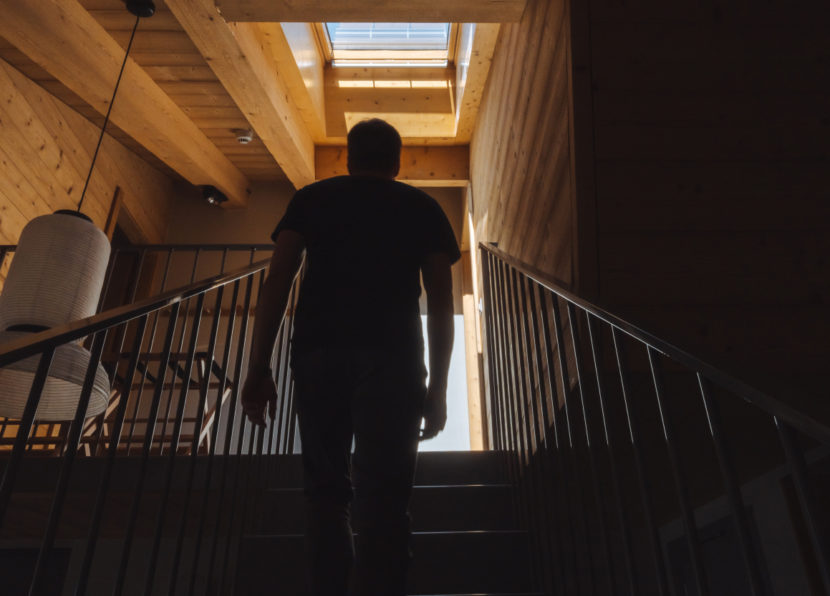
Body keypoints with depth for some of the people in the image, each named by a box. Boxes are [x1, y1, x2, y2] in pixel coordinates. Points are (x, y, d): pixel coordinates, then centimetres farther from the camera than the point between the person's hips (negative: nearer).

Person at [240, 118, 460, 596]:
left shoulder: (311, 198, 19)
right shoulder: (423, 207, 17)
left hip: (317, 353, 2)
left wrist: (259, 369, 5)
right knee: (384, 496, -3)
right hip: (391, 356, -1)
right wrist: (438, 385, 9)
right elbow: (441, 302, 8)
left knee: (326, 490, 13)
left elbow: (277, 283, 7)